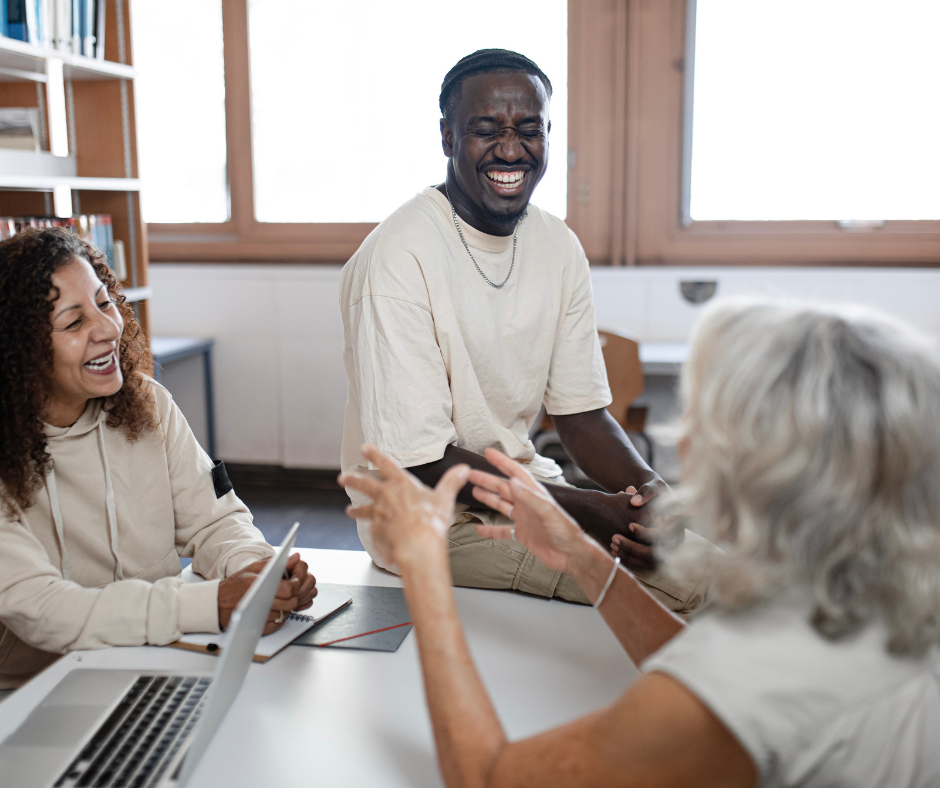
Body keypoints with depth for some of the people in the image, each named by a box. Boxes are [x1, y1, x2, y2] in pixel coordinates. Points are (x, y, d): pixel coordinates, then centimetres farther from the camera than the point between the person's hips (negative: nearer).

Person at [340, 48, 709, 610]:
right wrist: (588, 509, -24)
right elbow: (423, 463, -21)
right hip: (429, 517, -7)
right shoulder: (396, 259, -21)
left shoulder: (559, 248, 1)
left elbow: (581, 411, 3)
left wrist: (647, 484, -18)